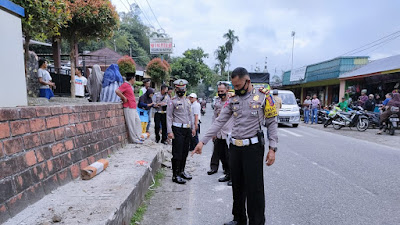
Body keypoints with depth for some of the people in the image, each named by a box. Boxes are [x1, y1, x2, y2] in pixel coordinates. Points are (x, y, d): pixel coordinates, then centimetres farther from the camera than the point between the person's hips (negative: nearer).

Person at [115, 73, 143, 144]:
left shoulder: (130, 86, 18)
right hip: (129, 108, -10)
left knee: (137, 121, 15)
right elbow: (117, 91, -24)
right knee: (131, 124, -4)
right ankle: (134, 140, 3)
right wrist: (124, 98, -17)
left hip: (133, 108, 10)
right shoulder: (125, 85, -12)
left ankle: (137, 137, 24)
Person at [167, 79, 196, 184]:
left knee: (185, 152, 12)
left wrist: (193, 128, 17)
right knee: (177, 154, -4)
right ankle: (175, 175, 3)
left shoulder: (187, 101, 16)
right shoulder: (172, 101, -4)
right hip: (178, 130, -6)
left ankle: (182, 171, 25)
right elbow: (169, 117, -8)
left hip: (187, 130, 7)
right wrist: (169, 131, -15)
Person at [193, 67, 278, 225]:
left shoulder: (263, 96, -4)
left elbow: (272, 123, -3)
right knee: (237, 186, 15)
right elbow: (219, 122, 4)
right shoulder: (233, 99, 7)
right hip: (235, 147, 5)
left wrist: (272, 148, -9)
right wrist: (203, 141, -2)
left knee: (254, 188, 0)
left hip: (253, 147, -4)